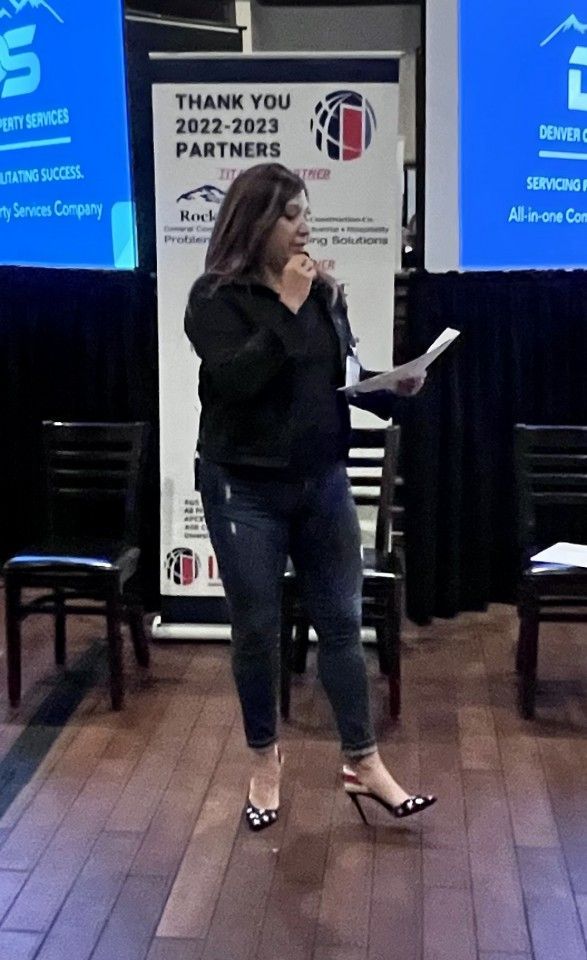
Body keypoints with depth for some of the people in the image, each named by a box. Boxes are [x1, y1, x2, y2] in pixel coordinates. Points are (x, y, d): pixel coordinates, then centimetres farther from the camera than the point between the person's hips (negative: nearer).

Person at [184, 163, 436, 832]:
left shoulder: (323, 292, 7)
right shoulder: (215, 297, -7)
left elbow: (344, 376, 13)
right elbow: (236, 377, -22)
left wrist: (394, 390, -6)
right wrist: (286, 307, -20)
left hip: (323, 484, 4)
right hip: (246, 491, -4)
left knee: (341, 623, 9)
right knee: (257, 632, 7)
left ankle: (364, 765, 21)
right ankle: (264, 764, 26)